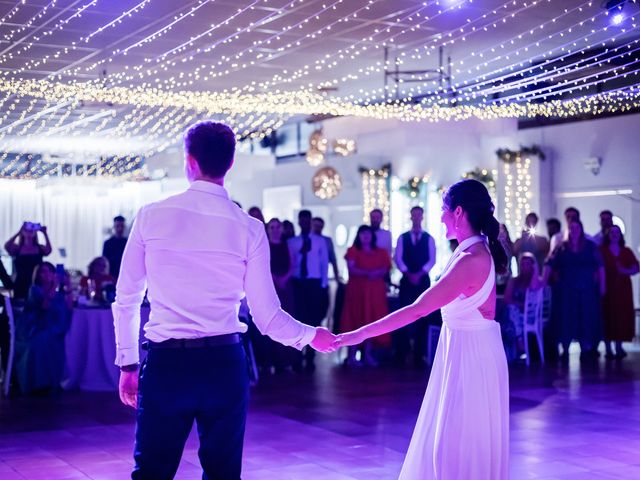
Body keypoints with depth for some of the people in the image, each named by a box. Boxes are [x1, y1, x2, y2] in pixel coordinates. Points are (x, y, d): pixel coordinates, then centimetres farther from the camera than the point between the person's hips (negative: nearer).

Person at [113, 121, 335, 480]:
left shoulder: (151, 216, -1)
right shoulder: (249, 228, -2)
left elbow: (126, 299, 2)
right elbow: (267, 317, -2)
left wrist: (128, 364, 13)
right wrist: (310, 336, 17)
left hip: (165, 364, 0)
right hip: (223, 365, 0)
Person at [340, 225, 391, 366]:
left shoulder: (381, 252, 14)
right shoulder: (353, 251, 5)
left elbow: (386, 269, 3)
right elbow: (351, 269, -8)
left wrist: (378, 273, -19)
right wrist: (367, 273, -20)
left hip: (375, 291, 3)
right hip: (357, 290, -3)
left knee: (372, 321, 1)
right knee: (356, 320, -5)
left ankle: (368, 354, 5)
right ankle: (352, 355, -4)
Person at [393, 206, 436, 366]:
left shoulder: (429, 239, 8)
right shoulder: (402, 238, 9)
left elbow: (432, 260, -1)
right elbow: (398, 259, 1)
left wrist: (419, 274, -15)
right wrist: (408, 274, -14)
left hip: (423, 280, 0)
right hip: (406, 280, 0)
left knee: (422, 316, -1)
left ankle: (419, 354, 3)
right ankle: (401, 353, 2)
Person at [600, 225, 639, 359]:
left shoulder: (627, 251, 13)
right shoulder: (601, 250, 3)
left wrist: (626, 271, -12)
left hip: (623, 289, 3)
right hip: (607, 289, -3)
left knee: (622, 316, 0)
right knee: (607, 316, -5)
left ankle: (619, 347, 7)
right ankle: (608, 349, 0)